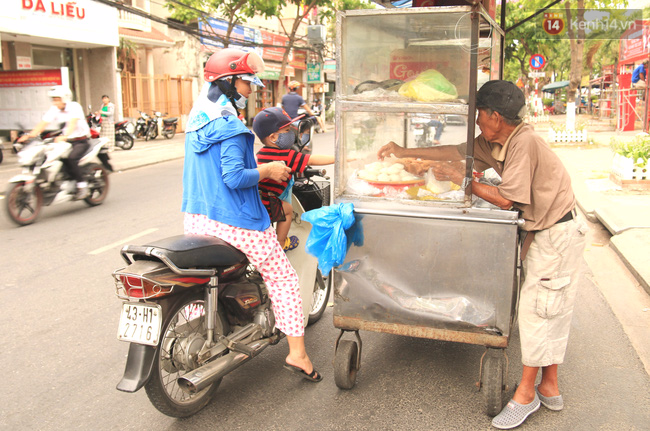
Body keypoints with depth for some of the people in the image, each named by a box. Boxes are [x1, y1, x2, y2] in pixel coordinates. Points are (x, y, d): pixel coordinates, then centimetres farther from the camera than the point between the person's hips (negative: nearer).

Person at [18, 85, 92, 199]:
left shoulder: (75, 106, -14)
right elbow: (43, 123, -6)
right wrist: (29, 135, -22)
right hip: (66, 141, 7)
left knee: (70, 159, -32)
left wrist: (65, 136, -48)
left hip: (81, 141, -7)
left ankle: (82, 186, -20)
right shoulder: (54, 109, 3)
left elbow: (73, 123, -31)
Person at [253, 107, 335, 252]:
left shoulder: (261, 153, 11)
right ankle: (281, 244, 32)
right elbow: (312, 160, -9)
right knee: (288, 209, 21)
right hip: (266, 207, -6)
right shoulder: (288, 156, -11)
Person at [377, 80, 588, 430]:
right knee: (548, 311, 13)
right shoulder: (494, 143, 3)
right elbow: (458, 151, 9)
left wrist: (459, 179, -17)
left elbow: (507, 200, -24)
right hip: (541, 231, 9)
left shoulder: (524, 142, -24)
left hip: (557, 234, -9)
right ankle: (549, 389, 24)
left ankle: (526, 394, 8)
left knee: (537, 310, -4)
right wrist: (404, 152, 9)